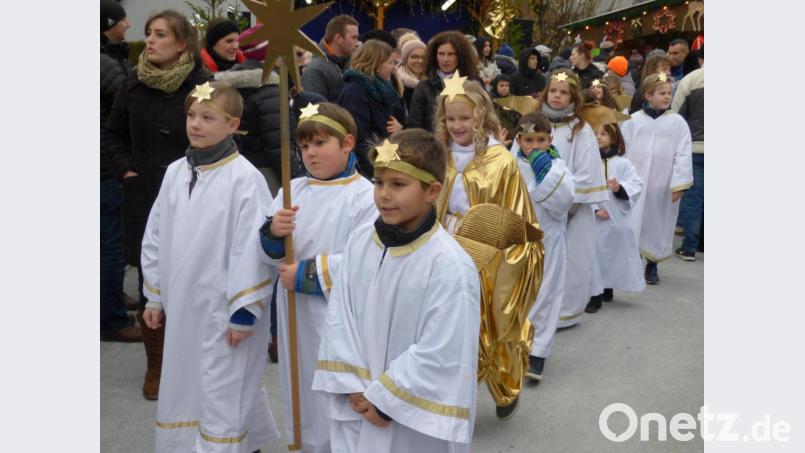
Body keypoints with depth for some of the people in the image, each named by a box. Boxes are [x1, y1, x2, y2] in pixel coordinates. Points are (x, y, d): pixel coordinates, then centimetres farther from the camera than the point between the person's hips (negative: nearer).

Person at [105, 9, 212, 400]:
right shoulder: (134, 84, 3)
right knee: (150, 285, 7)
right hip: (145, 199, 3)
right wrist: (126, 171, 3)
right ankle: (155, 365, 24)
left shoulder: (203, 85, -8)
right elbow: (114, 134, 16)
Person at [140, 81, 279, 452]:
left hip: (223, 309, -7)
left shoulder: (245, 178, -15)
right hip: (182, 305, 7)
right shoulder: (175, 172, 4)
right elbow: (156, 237, 11)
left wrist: (244, 311, -15)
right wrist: (154, 296, 13)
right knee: (182, 386, 20)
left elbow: (252, 249, -16)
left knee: (221, 392, 2)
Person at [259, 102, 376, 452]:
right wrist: (272, 233, -14)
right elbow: (274, 257, 8)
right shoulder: (293, 190, 7)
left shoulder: (365, 197, -12)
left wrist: (306, 275, -17)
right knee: (304, 398, 18)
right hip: (296, 315, 6)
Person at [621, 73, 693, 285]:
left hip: (663, 186, 0)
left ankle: (652, 265, 23)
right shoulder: (633, 121, 1)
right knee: (634, 222, 3)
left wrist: (679, 185, -11)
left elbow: (683, 155, -4)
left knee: (659, 224, 8)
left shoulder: (677, 122, -1)